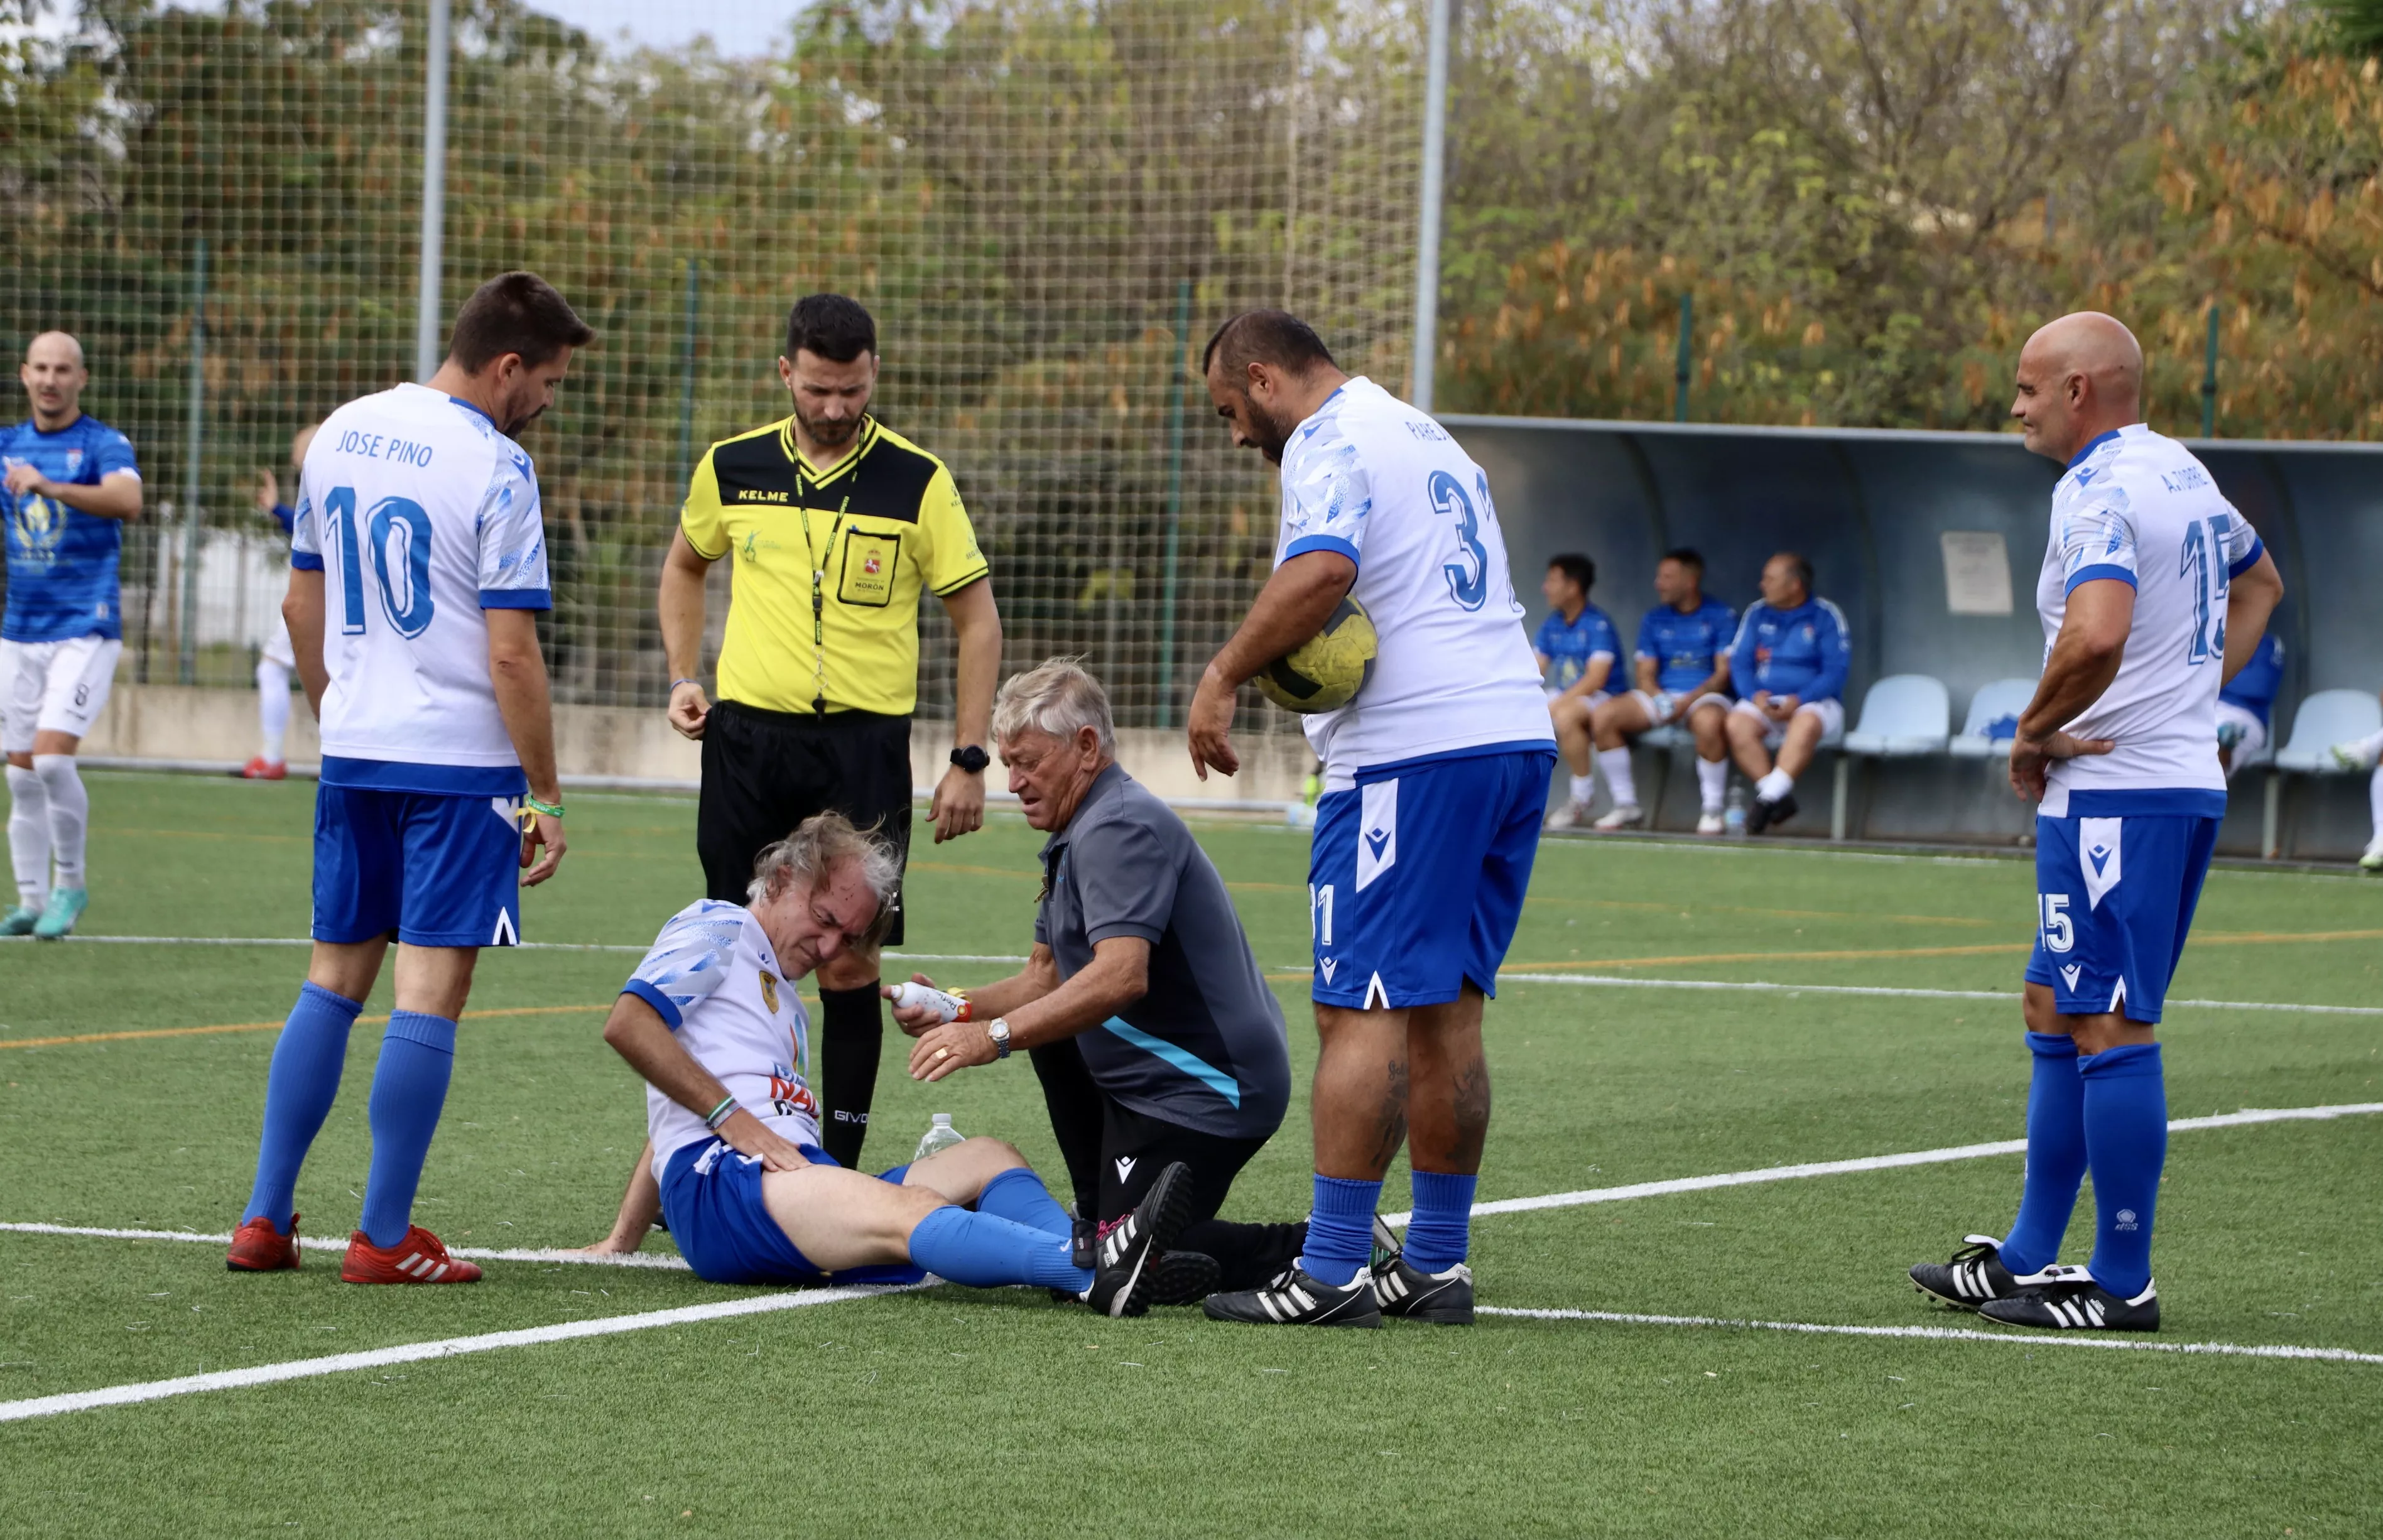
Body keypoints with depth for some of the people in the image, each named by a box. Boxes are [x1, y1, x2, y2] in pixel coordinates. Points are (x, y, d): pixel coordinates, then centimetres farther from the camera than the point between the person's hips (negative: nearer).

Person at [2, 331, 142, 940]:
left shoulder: (104, 445, -7)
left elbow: (127, 501, -28)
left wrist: (49, 487, -40)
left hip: (85, 631, -6)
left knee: (52, 757, -17)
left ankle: (71, 883, 0)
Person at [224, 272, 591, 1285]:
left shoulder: (341, 435, 8)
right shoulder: (494, 468, -14)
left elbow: (301, 607, 16)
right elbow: (510, 652, -15)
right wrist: (546, 796, -9)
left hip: (354, 752, 7)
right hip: (462, 759, -7)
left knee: (334, 977, 15)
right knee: (431, 991, -2)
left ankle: (264, 1219, 14)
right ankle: (384, 1239, -1)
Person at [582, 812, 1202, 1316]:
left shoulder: (786, 1008, 36)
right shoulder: (718, 929, 10)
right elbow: (627, 1025, -8)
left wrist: (623, 1240, 38)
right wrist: (733, 1118, -11)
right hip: (717, 1184, -9)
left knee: (984, 1158, -8)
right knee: (910, 1210, -33)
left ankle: (1099, 1264, -39)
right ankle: (1096, 1272, -58)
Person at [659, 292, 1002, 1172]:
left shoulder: (917, 482, -3)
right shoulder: (731, 468, 4)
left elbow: (977, 620, 2)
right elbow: (684, 566, 24)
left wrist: (969, 761, -3)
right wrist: (683, 676, 11)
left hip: (862, 744, -2)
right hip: (745, 736, 2)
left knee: (850, 965, -4)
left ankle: (838, 1173, 4)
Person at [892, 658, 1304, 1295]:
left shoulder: (1121, 828, -20)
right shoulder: (1075, 838, 15)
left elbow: (1121, 977, -32)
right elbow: (1046, 976, 19)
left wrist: (995, 1037, -33)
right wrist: (957, 1012, 2)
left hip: (1209, 1092, -11)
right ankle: (1102, 1214, 28)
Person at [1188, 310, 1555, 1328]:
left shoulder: (1328, 441, -6)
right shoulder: (1425, 435, 24)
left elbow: (1322, 569, -25)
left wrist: (1225, 675, -17)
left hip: (1415, 750, -9)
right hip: (1518, 734, 9)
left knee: (1362, 1012, -8)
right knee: (1446, 1012, 12)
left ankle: (1330, 1274, -9)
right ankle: (1436, 1264, 14)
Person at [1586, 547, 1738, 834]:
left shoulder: (1722, 617, 1)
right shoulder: (1654, 620, 15)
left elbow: (1724, 673, -6)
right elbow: (1646, 675, 10)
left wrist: (1687, 701, -19)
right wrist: (1660, 702, -13)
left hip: (1705, 696, -5)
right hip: (1661, 696, 5)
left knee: (1709, 721, -41)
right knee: (1604, 715, -20)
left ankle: (1712, 810, -27)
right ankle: (1626, 806, -11)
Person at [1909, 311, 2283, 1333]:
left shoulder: (2098, 492, -16)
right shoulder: (2181, 473, 15)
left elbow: (2096, 636, -32)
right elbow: (2258, 581, 34)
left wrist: (2033, 733, -15)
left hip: (2113, 790, -10)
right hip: (2189, 778, 10)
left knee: (2112, 1032, -6)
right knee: (2057, 1017, 16)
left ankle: (2122, 1285, -3)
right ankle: (2028, 1259, 22)